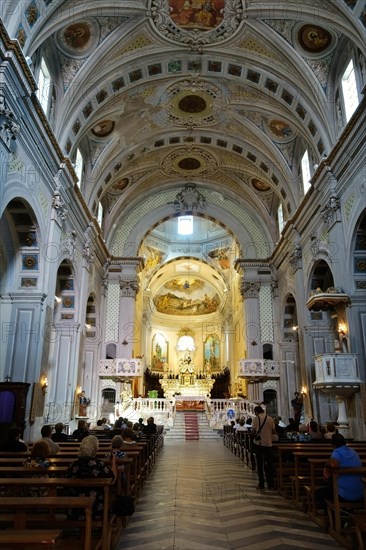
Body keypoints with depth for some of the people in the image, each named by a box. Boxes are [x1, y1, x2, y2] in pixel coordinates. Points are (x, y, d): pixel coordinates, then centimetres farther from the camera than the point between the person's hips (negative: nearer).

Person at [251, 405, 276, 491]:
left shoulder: (256, 419, -7)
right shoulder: (270, 419, 1)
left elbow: (253, 431, -13)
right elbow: (274, 431, 0)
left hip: (258, 443, -2)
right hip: (268, 443, 2)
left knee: (260, 464, 7)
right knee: (269, 464, 10)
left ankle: (261, 485, 10)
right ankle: (271, 485, 12)